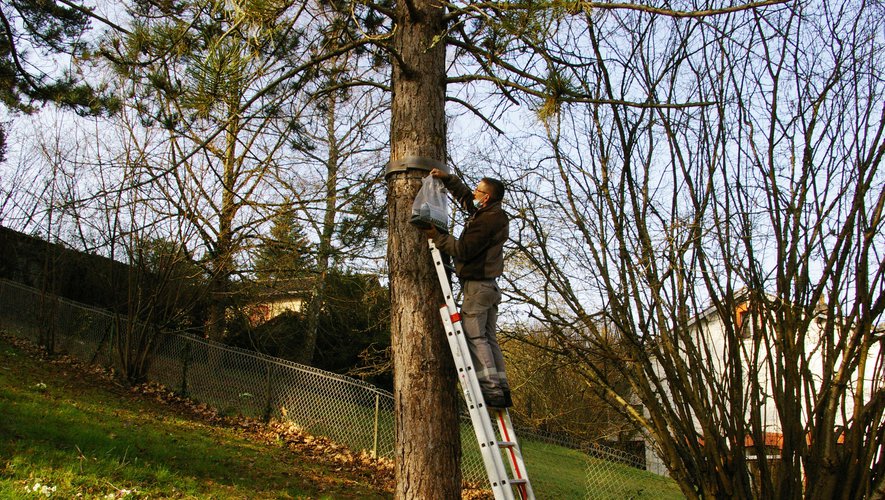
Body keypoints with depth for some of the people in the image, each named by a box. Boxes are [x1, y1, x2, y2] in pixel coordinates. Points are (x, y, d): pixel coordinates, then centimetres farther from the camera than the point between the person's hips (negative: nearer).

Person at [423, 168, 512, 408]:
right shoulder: (493, 214, 13)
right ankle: (501, 390, 8)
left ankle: (491, 389, -14)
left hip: (476, 284, -10)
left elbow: (464, 250, -18)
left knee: (475, 336, -8)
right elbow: (464, 196, 28)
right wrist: (447, 178, 22)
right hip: (490, 285, 10)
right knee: (488, 338, 10)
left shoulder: (486, 220, -18)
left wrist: (438, 237, -9)